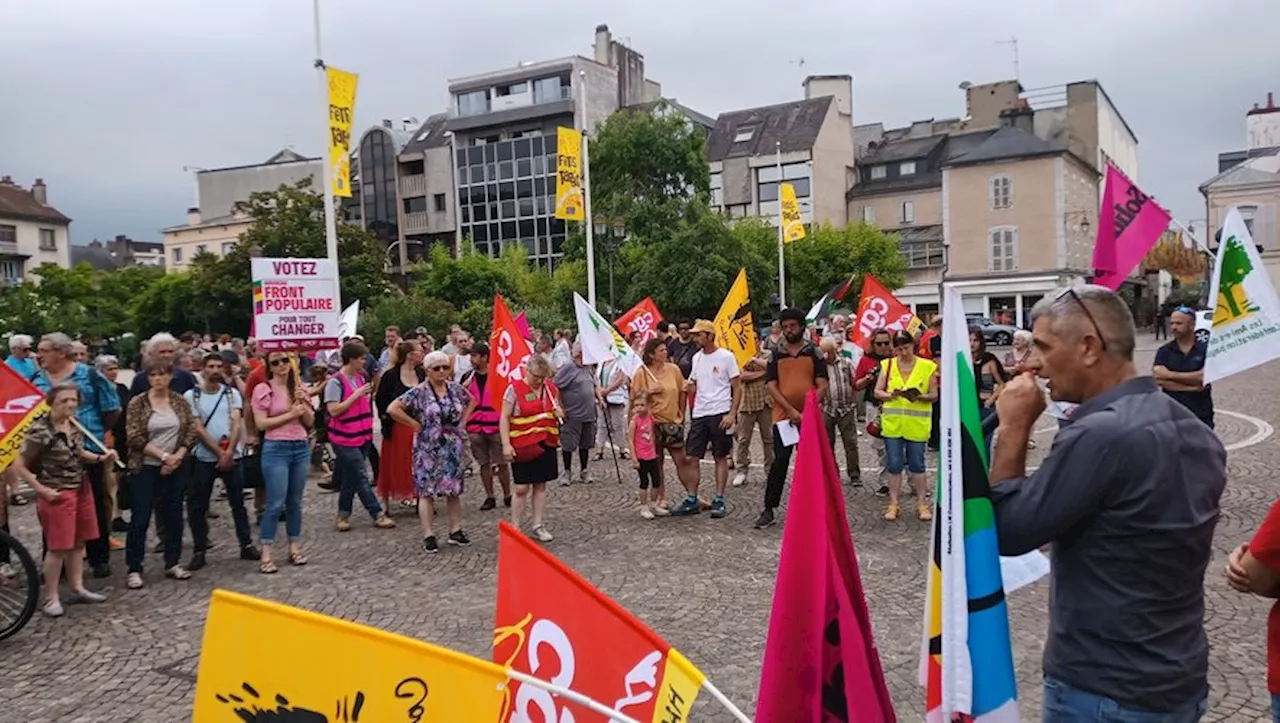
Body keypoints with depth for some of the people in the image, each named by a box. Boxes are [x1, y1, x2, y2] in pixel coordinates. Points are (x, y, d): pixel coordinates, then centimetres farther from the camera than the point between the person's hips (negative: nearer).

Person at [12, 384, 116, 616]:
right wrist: (42, 490, -15)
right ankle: (51, 598, 13)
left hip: (81, 489, 7)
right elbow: (18, 466, -15)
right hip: (58, 494, -7)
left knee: (78, 542, 15)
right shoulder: (39, 431, -20)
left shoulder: (74, 424, 3)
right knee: (58, 547, -1)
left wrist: (100, 457, 1)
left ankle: (77, 589, 26)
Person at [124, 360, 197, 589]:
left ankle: (172, 564, 19)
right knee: (140, 519, -1)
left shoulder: (180, 402, 4)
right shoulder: (137, 403, -5)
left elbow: (191, 432, 2)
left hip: (176, 468, 3)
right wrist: (163, 455, -14)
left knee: (173, 516, 9)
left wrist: (177, 457, -11)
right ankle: (134, 569, 7)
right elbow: (135, 437, -10)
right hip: (145, 468, -3)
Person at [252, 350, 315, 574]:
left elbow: (310, 422, 10)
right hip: (276, 449, -5)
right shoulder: (262, 390, -6)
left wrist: (303, 405, -7)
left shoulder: (299, 388, 10)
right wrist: (290, 414, -15)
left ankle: (295, 548, 20)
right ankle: (265, 555, 1)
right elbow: (261, 423, -11)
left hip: (301, 447, 5)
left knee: (295, 501, 11)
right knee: (276, 503, -6)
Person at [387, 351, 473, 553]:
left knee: (454, 489, 9)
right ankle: (429, 536, 6)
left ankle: (456, 531, 20)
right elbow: (392, 409, -16)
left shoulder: (455, 388, 3)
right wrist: (415, 424, -12)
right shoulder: (419, 392, -11)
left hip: (453, 447, 5)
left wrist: (462, 423, 9)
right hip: (428, 448, -5)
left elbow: (471, 401, 22)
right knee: (427, 491, 0)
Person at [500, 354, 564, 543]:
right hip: (523, 447, -5)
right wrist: (506, 444, -16)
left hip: (546, 443, 5)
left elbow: (557, 409, 23)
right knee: (522, 488, -3)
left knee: (540, 485, 10)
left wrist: (559, 412, -1)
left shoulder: (549, 387, 7)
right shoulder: (514, 388, -8)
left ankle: (538, 526, 20)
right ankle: (515, 528, 8)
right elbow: (504, 418, -9)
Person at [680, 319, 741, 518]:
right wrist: (687, 387, -5)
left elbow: (737, 388, -6)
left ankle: (719, 501, 11)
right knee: (690, 457, 3)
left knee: (720, 457, 4)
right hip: (699, 414, 6)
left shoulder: (726, 357, -6)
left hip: (720, 413, -6)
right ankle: (692, 501, 12)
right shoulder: (696, 358, 12)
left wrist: (732, 414, -15)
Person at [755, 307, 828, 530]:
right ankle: (769, 510, 4)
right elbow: (772, 387, -1)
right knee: (779, 463, -2)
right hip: (783, 417, 0)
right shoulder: (776, 355, 6)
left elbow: (822, 386, -3)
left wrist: (806, 411, -14)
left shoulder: (814, 353, 3)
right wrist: (791, 411, -13)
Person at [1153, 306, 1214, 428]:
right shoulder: (1164, 351, 1)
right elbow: (1158, 379, -13)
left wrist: (1171, 374, -16)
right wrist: (1193, 385, -18)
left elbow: (1204, 376, -17)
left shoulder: (1206, 349, -2)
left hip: (1201, 414, 0)